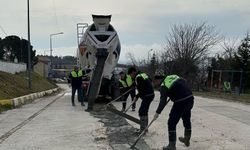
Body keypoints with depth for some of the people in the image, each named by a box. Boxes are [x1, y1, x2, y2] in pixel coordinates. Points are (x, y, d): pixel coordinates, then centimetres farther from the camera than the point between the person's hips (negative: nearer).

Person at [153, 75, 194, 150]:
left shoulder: (164, 86, -9)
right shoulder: (174, 76, 12)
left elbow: (163, 101, -18)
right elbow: (184, 82, 21)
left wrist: (157, 112, -18)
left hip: (180, 103, -8)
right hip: (190, 99, 9)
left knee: (172, 123, 1)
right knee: (187, 119, 25)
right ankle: (187, 139, 45)